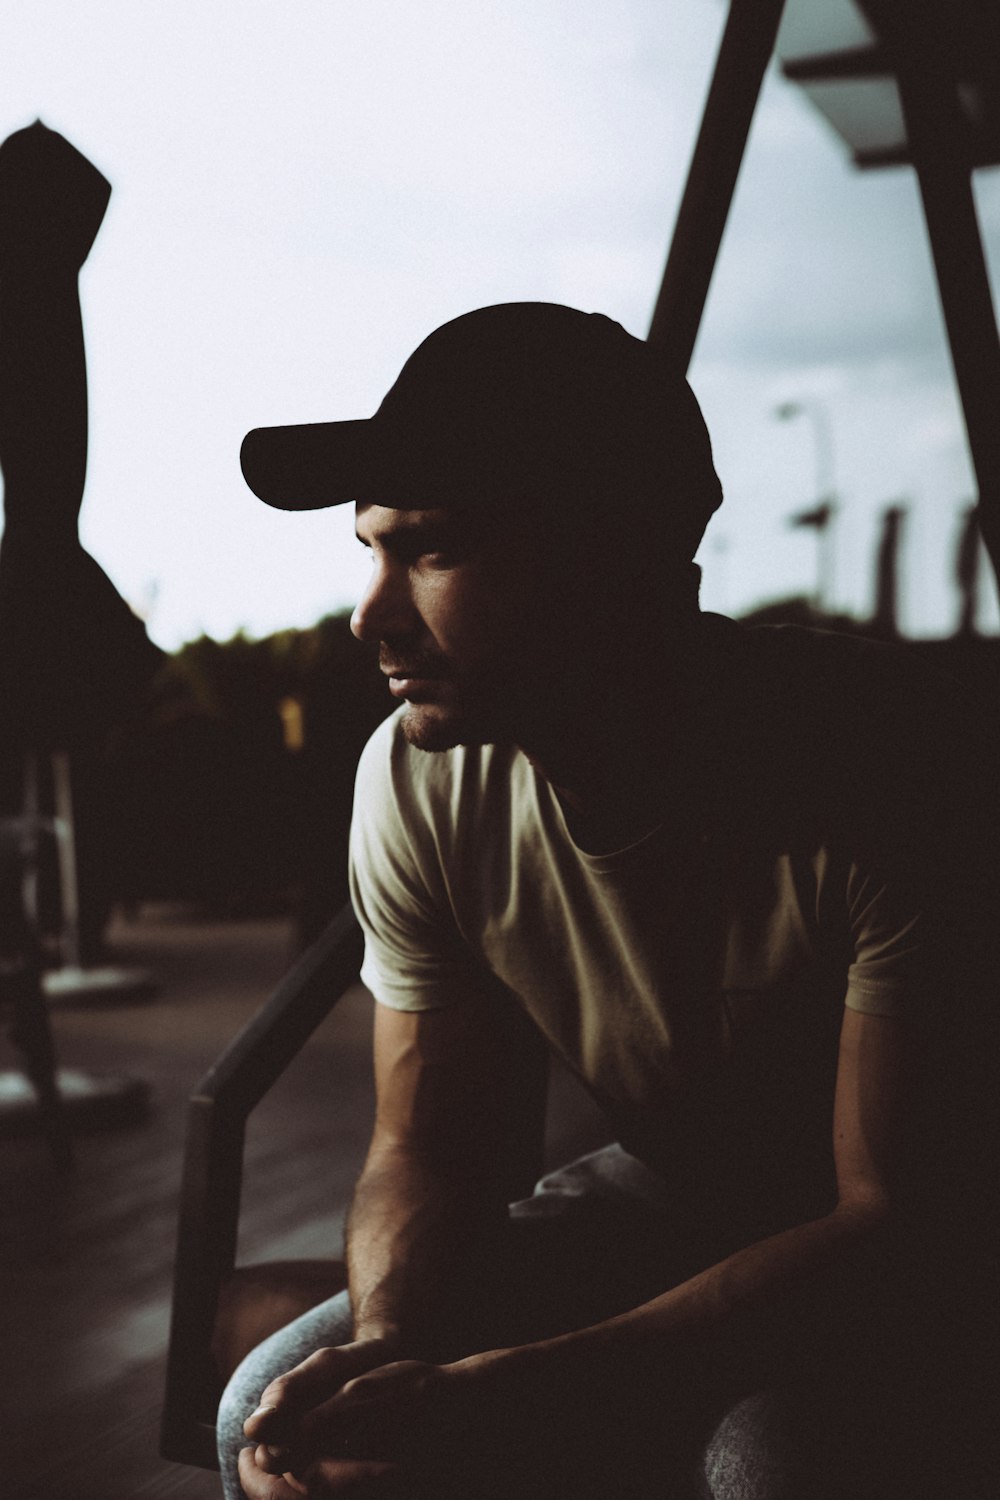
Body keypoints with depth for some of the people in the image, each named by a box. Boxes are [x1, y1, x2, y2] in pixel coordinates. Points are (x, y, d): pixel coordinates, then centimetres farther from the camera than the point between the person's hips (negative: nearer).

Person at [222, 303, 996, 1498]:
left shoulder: (879, 758, -29)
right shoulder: (416, 776, -14)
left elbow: (896, 1218, -28)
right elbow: (432, 1145, -4)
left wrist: (500, 1397, -38)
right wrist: (387, 1347, -28)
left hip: (886, 1253, -4)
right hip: (661, 1192, 4)